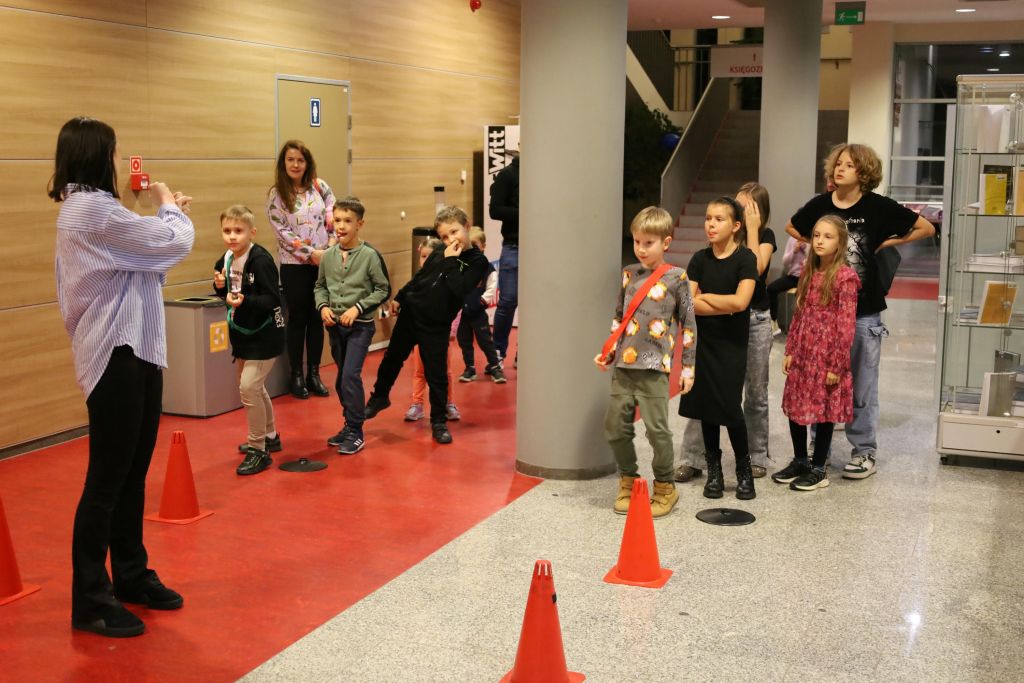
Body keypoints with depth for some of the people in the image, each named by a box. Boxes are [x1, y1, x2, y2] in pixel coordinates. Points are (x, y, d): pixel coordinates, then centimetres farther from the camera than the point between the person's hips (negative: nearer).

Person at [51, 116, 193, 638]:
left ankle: (132, 576, 29)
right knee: (107, 479, -3)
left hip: (134, 350, 10)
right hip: (116, 355, -10)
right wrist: (170, 210, 2)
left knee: (133, 473, 16)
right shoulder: (92, 208, -17)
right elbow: (176, 244, -13)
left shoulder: (87, 209, 16)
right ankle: (90, 600, 8)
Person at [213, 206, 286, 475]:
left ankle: (258, 450, 0)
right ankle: (270, 436, 40)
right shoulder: (226, 259, 3)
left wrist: (244, 301, -37)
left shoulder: (261, 260, -21)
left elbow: (272, 299, -24)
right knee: (254, 387, 20)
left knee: (249, 387, -13)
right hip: (243, 332, 9)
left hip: (264, 334, -9)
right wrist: (220, 287, -7)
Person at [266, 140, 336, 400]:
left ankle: (314, 373, 17)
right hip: (294, 265, -3)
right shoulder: (276, 194, -4)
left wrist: (333, 242, -9)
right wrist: (311, 253, -15)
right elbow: (283, 232, -10)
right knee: (298, 319, 4)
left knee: (317, 317, 8)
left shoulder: (319, 186, 4)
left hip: (322, 262, 3)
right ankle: (296, 375, 14)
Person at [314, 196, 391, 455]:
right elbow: (320, 286, 14)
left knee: (351, 375, -14)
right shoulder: (328, 256, 2)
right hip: (335, 325, 5)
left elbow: (383, 289, -7)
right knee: (341, 378, 13)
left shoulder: (370, 255, -11)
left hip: (360, 326, -5)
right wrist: (323, 306, -5)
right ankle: (350, 425, 29)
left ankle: (356, 432, -4)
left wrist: (358, 308, -15)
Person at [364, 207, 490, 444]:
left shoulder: (477, 261, -11)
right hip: (410, 313, 5)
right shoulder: (439, 255, 2)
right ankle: (379, 397, 44)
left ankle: (439, 422, 16)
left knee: (437, 374, 0)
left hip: (436, 326, -5)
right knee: (393, 358, 19)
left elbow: (460, 289, -26)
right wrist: (400, 298, 18)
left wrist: (451, 261, -21)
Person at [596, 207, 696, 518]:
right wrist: (608, 352, 11)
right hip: (623, 365, 5)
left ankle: (665, 488, 17)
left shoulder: (676, 278, -2)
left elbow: (688, 324, 2)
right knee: (615, 426, 6)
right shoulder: (629, 274, 11)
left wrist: (688, 367, 1)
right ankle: (628, 481, 26)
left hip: (655, 367, -5)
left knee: (656, 428, -3)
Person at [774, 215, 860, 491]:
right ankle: (799, 461, 29)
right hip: (802, 355, 6)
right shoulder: (808, 273, 8)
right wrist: (790, 351, 9)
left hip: (826, 357, -6)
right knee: (795, 408, 12)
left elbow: (846, 324, -13)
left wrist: (837, 365, -14)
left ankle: (818, 470, 17)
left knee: (823, 412, 4)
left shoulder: (844, 277, -12)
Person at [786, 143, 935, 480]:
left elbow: (926, 228, 1)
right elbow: (791, 227, 21)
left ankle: (864, 452, 14)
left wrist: (890, 242, -2)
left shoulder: (878, 207, -7)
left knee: (862, 385, 5)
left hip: (864, 311, -3)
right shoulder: (820, 204, 0)